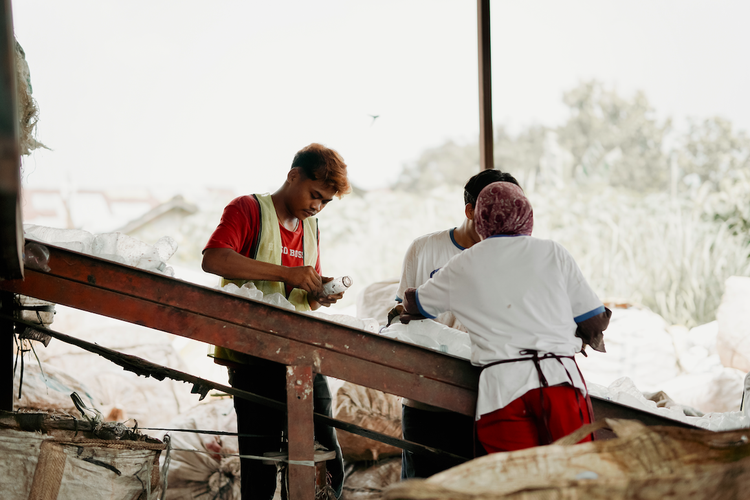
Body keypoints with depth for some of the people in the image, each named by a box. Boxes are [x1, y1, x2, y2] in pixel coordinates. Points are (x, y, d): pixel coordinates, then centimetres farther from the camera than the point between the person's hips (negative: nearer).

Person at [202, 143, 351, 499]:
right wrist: (286, 273, -22)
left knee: (328, 468, 1)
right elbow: (213, 259, -19)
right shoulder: (248, 210, -1)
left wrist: (320, 294, 2)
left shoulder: (311, 227, 20)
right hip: (254, 361, -6)